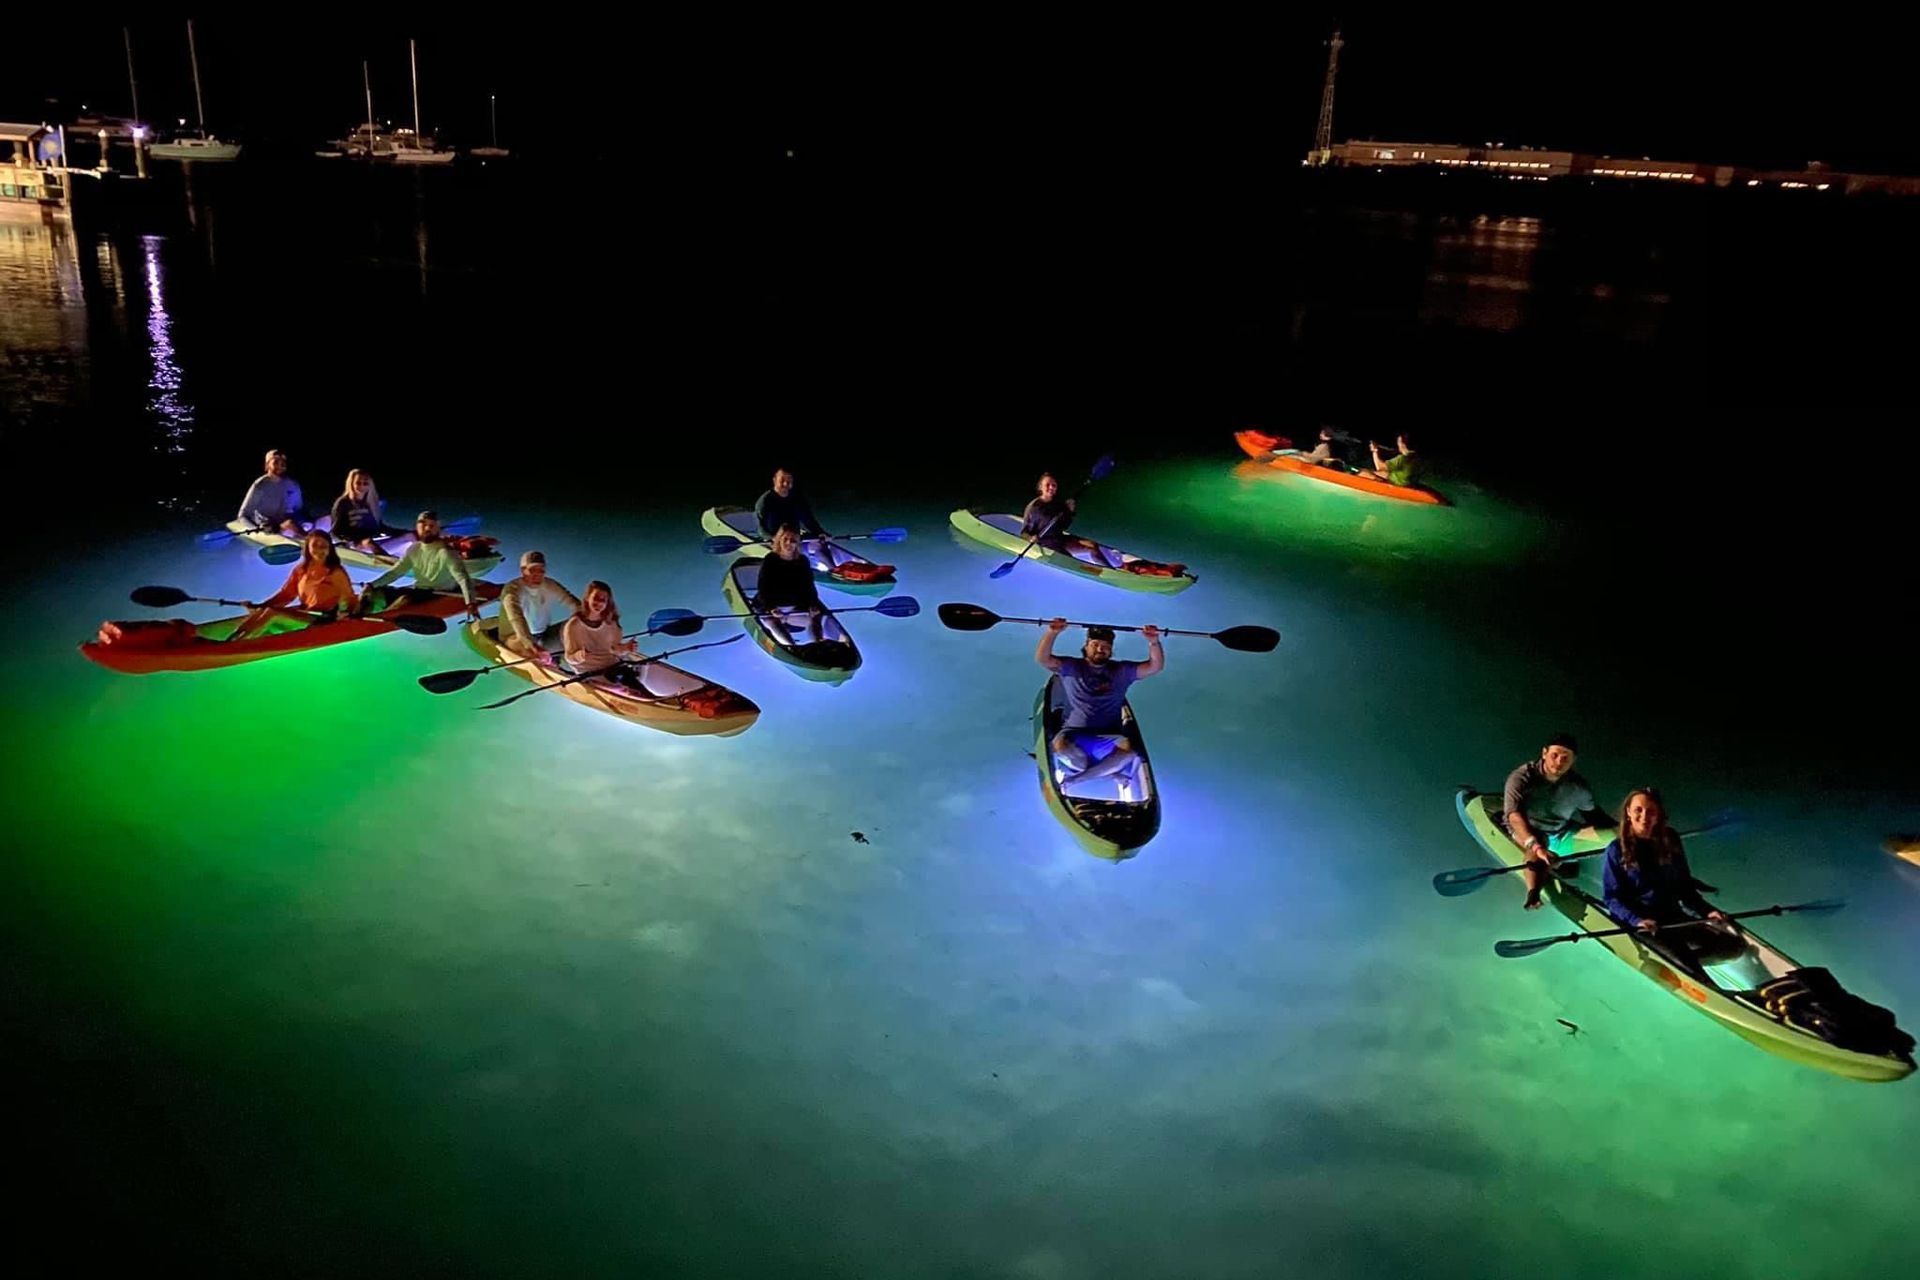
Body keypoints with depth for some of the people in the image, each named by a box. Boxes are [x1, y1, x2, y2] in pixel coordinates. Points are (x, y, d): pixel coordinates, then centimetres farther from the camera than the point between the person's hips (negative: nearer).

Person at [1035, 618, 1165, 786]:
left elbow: (1156, 666, 8)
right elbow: (1042, 658, -3)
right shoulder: (1072, 667, 11)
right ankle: (1106, 770, -8)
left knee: (1129, 749, -34)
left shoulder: (1122, 671, 16)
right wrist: (1052, 633, -18)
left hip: (1109, 736, 1)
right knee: (1060, 744, -37)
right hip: (1075, 733, -1)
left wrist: (1153, 642, -10)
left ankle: (1076, 778, -27)